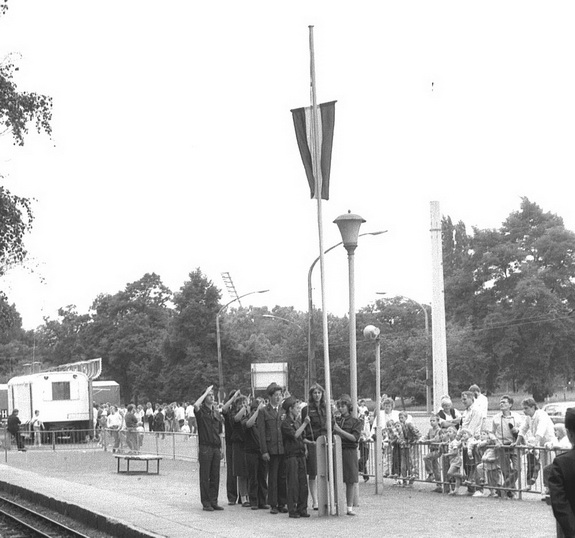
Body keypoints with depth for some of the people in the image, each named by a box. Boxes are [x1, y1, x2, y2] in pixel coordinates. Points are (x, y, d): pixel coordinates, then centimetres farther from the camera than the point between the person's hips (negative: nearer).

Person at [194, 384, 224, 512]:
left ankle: (213, 501, 12)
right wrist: (206, 392, -15)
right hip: (205, 447, -5)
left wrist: (221, 448, 15)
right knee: (205, 476, -2)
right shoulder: (201, 411, -1)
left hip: (216, 448, 5)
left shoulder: (217, 414, 16)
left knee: (215, 476, 6)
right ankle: (206, 503, 1)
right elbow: (196, 405, -26)